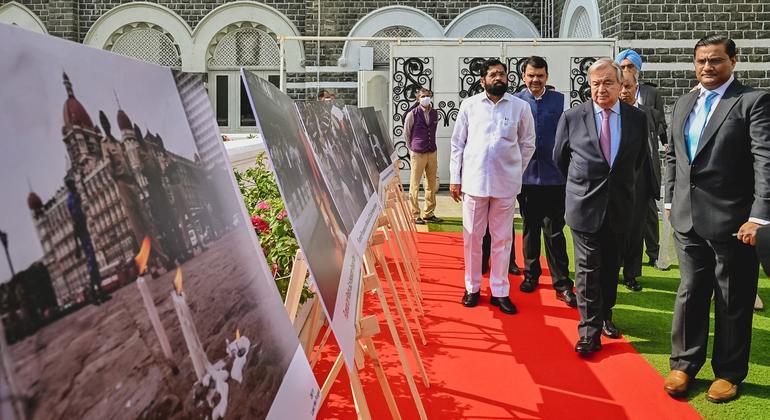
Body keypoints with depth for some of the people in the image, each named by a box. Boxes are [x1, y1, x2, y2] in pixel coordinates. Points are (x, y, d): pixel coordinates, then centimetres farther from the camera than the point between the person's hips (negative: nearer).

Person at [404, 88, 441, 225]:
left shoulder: (435, 114, 7)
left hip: (432, 153, 5)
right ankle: (415, 215, 7)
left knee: (431, 185, 10)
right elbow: (406, 133, 4)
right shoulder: (412, 114, -7)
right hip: (418, 154, -5)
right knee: (414, 185, 0)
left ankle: (429, 213, 20)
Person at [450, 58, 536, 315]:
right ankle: (472, 287, 20)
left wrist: (516, 171, 9)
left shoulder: (520, 107, 2)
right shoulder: (469, 105, 3)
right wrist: (455, 178, 3)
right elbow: (457, 143, 6)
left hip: (506, 183, 0)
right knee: (472, 237, 7)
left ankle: (499, 291, 16)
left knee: (502, 238, 6)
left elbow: (527, 144, 11)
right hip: (474, 180, 0)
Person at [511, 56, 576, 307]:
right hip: (526, 174, 1)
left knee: (554, 231, -1)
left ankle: (562, 284, 4)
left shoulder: (559, 100, 4)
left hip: (553, 175, -1)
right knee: (530, 228, 13)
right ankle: (531, 274, 27)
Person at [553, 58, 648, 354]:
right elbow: (560, 157, 8)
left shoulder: (637, 118, 0)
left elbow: (639, 159, 15)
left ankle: (605, 316, 30)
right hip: (585, 204, -2)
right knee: (588, 268, -1)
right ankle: (590, 330, 5)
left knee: (611, 266, 14)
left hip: (619, 206, 2)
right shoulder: (572, 117, -5)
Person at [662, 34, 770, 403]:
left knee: (733, 301, 8)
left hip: (732, 221, -5)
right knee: (690, 293, 13)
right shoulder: (684, 103, 12)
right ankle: (684, 365, 27)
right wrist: (670, 200, 14)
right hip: (687, 220, 5)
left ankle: (729, 373, 24)